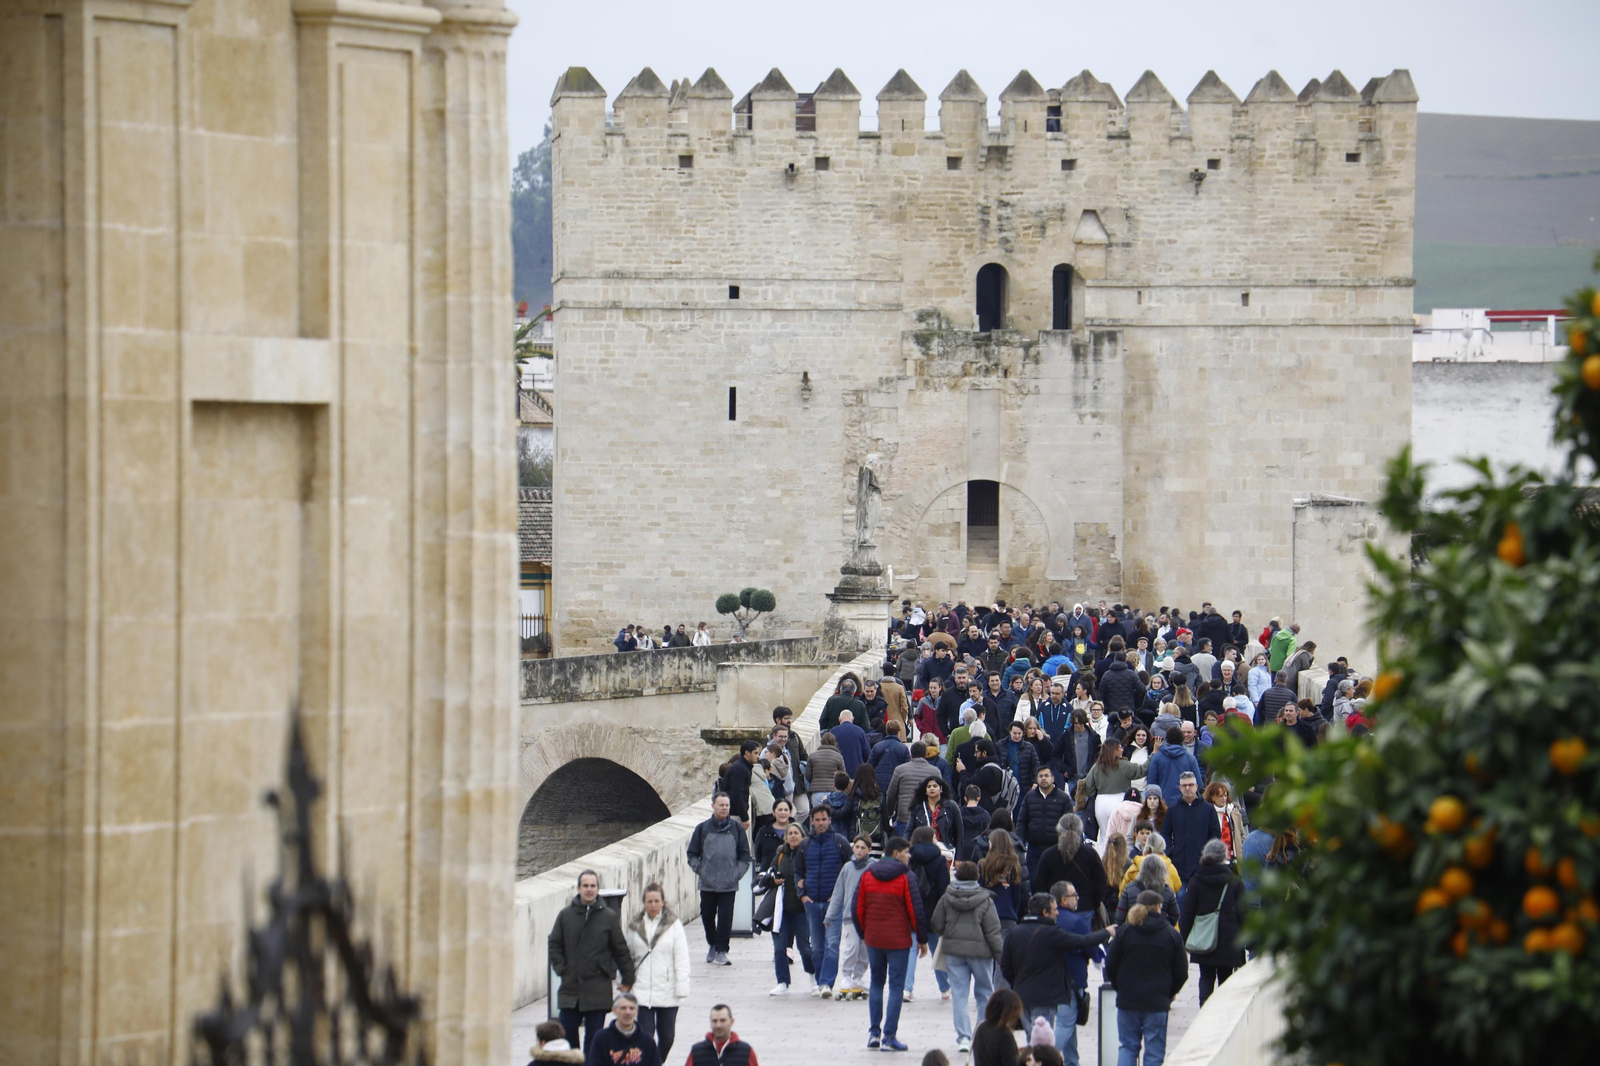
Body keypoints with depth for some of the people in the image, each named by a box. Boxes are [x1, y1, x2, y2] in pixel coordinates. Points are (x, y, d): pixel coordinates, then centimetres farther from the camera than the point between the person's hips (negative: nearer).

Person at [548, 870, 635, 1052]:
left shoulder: (608, 917, 1)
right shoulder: (566, 915, 4)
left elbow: (621, 950, 5)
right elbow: (553, 945, 11)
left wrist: (628, 978, 5)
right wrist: (560, 968, 0)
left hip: (598, 989, -2)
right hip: (570, 987, 2)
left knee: (593, 1036, 1)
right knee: (567, 1033, 3)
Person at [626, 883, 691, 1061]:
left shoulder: (673, 925, -3)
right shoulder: (635, 926, 5)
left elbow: (681, 959, -4)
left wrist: (681, 989, -9)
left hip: (667, 992, -1)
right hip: (641, 992, 1)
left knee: (667, 1036, 9)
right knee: (645, 1036, -6)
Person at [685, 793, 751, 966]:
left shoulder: (736, 828, 5)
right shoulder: (703, 828, 5)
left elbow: (745, 854, 10)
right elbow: (692, 854, 10)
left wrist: (738, 873, -1)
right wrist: (699, 870, -1)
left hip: (729, 885, -1)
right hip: (707, 884, 1)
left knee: (725, 917, -6)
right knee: (707, 916, 8)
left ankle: (721, 951, 0)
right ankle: (712, 944, 29)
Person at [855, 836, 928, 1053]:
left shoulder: (867, 875, 4)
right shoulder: (905, 877, -9)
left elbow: (858, 908, 7)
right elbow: (915, 909, -10)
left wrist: (863, 934, 19)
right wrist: (922, 939, -1)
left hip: (873, 939, 4)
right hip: (898, 940, -4)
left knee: (876, 982, 18)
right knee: (896, 986, 1)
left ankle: (874, 1032, 12)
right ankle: (889, 1037, -2)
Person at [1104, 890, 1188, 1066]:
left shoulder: (1124, 932, -2)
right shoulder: (1172, 935, -2)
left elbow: (1110, 966, 1)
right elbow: (1181, 972, 1)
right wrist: (1170, 993, 18)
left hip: (1127, 999, 1)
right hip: (1157, 1003, -1)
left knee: (1127, 1046, 13)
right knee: (1155, 1051, 4)